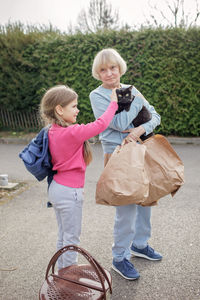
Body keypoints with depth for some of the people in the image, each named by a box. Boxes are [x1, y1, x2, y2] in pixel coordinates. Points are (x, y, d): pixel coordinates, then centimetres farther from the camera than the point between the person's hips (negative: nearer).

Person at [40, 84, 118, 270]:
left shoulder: (53, 131, 3)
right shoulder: (72, 133, -24)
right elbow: (100, 124, -22)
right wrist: (113, 103, -7)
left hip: (56, 188, 9)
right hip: (69, 192, -9)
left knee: (63, 234, 20)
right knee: (72, 236, 7)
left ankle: (62, 271, 34)